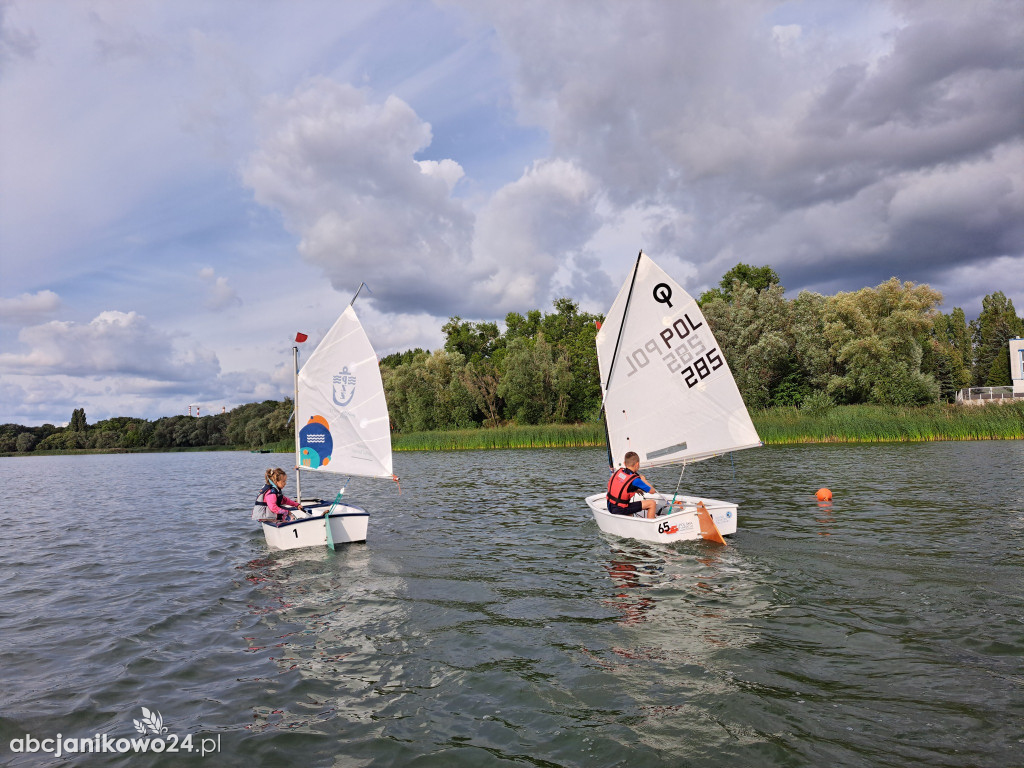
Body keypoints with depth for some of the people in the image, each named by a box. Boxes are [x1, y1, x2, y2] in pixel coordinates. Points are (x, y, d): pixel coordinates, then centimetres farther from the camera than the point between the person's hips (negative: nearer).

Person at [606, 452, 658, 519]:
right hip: (621, 511, -7)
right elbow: (652, 491, -4)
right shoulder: (635, 479, -15)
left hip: (610, 508, 7)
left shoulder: (618, 471, 2)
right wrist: (644, 480, 13)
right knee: (652, 503, -4)